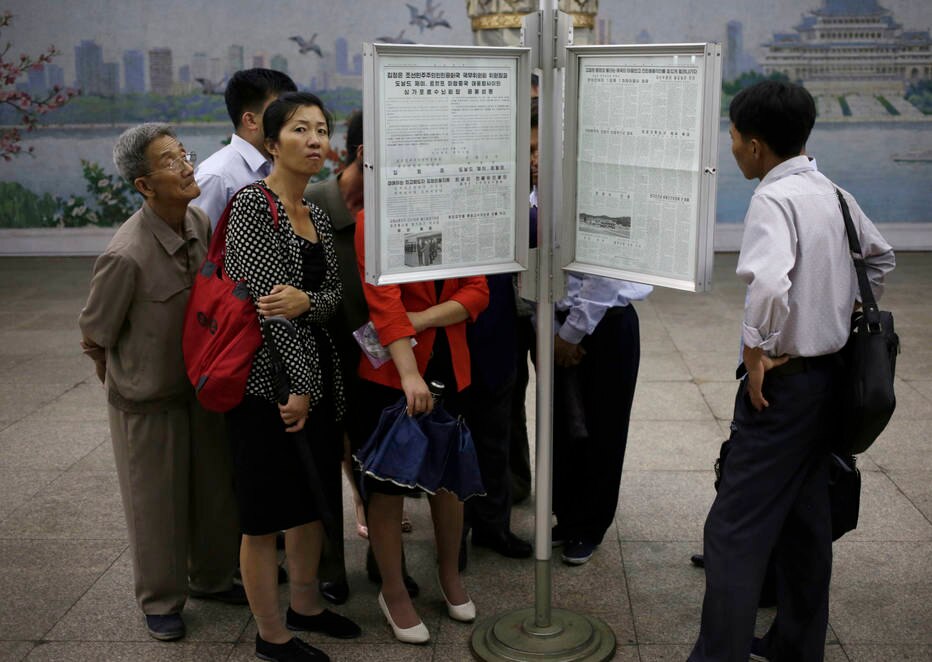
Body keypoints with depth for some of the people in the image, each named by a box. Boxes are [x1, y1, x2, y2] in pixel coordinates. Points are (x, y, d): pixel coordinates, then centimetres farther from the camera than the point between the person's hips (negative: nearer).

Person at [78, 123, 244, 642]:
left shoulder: (202, 224, -9)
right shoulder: (127, 255, -28)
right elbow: (95, 336, -14)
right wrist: (127, 380, 0)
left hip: (200, 382, 6)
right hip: (148, 396, -6)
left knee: (214, 487, 17)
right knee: (158, 501, 10)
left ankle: (211, 576, 40)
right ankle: (161, 601, 31)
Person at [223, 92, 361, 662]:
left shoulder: (317, 217, 12)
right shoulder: (252, 205, -12)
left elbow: (335, 293, 6)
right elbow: (260, 298, -18)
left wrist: (305, 303, -19)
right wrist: (294, 385, -18)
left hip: (317, 372, 8)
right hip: (269, 379, -8)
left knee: (313, 499, 18)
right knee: (267, 514, 3)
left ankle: (306, 604, 36)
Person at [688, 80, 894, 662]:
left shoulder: (774, 199, -18)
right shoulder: (832, 194, 9)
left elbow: (769, 283, -35)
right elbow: (881, 256, 25)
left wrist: (756, 350, -21)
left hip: (784, 380, -9)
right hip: (829, 371, 9)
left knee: (736, 528, -5)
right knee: (804, 520, 19)